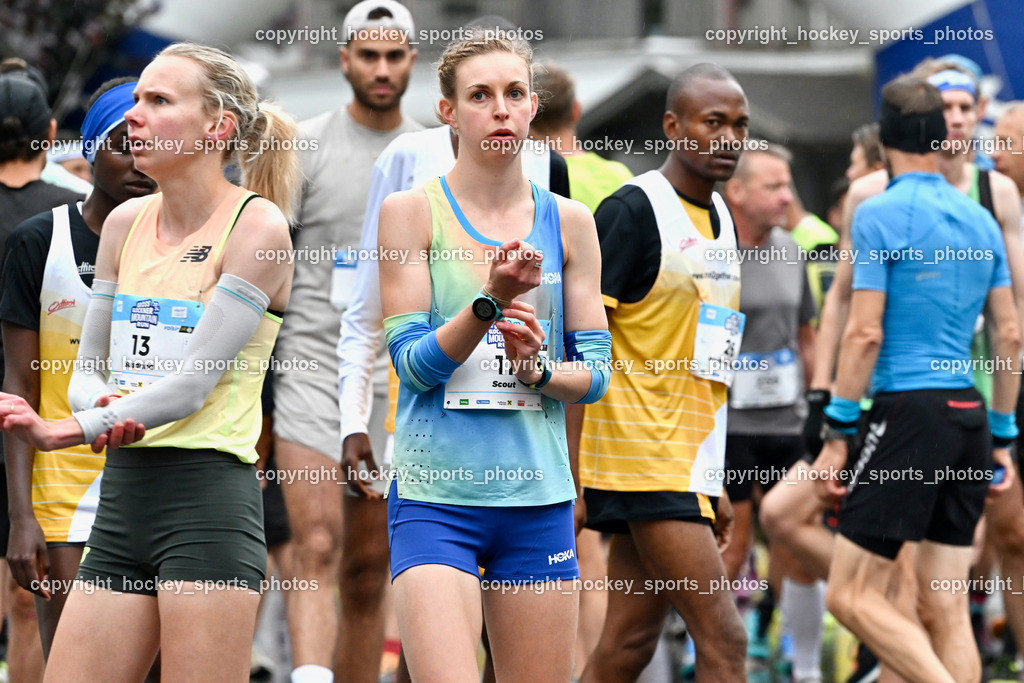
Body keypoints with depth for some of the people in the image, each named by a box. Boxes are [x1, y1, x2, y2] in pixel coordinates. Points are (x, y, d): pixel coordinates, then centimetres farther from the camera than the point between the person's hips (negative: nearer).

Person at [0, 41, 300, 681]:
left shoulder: (258, 225, -6)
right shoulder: (125, 223, 14)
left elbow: (192, 384, -13)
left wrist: (62, 432, -20)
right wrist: (104, 408, -7)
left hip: (209, 502, -7)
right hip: (123, 496, 7)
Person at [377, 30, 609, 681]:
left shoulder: (569, 222, 9)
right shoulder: (411, 212, 0)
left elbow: (595, 371, 9)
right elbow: (411, 361, -7)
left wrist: (538, 369, -13)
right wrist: (493, 299, -21)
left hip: (539, 493, 4)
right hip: (435, 495, -4)